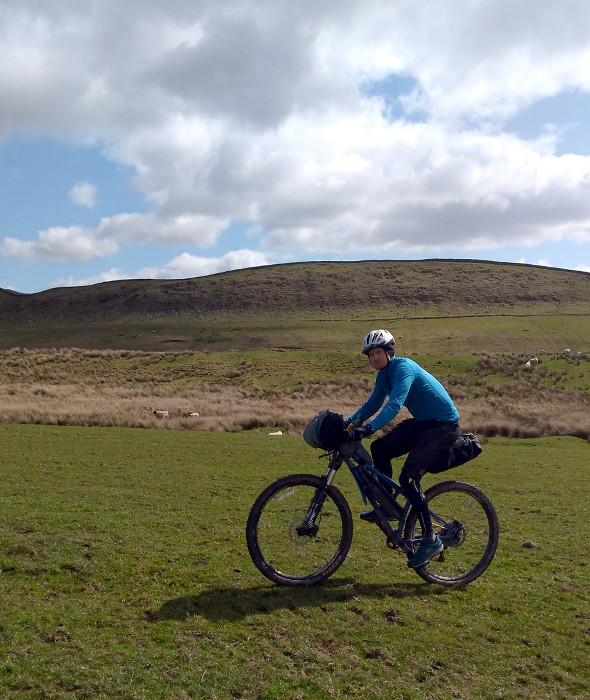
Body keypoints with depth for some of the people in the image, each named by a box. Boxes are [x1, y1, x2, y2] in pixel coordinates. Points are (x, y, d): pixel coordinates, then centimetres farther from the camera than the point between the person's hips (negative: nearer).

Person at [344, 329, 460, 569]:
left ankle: (431, 540, -6)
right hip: (422, 422, 9)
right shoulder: (384, 375, 8)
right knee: (379, 447, -3)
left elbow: (395, 404, -34)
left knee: (408, 478, -18)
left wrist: (369, 428, -43)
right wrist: (347, 421, 4)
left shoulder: (403, 367, -21)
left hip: (443, 425, -9)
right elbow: (372, 405, 17)